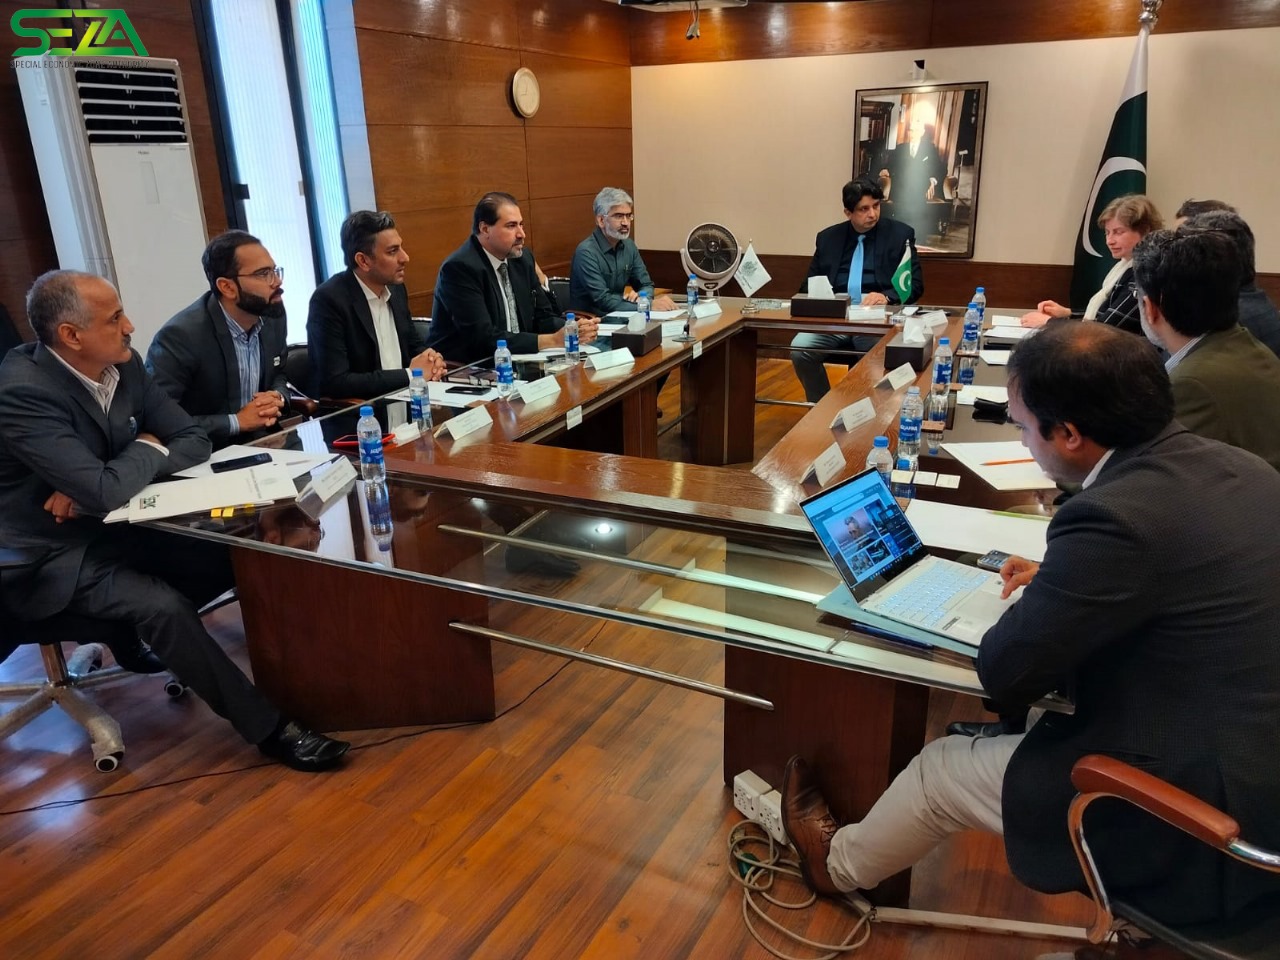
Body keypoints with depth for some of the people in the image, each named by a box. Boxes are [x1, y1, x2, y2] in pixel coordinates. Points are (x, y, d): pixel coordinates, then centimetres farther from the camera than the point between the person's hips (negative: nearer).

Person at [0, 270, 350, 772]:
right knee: (165, 606, -28)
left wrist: (93, 487, -16)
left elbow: (194, 441, -3)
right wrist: (148, 450, -11)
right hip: (55, 554, -7)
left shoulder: (124, 364, -4)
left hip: (116, 526, 7)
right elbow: (107, 490, -33)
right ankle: (269, 728, -17)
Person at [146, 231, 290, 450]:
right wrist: (236, 421, -20)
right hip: (206, 455, -5)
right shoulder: (180, 335, -19)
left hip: (261, 443, 5)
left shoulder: (273, 315, -1)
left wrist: (278, 398, -6)